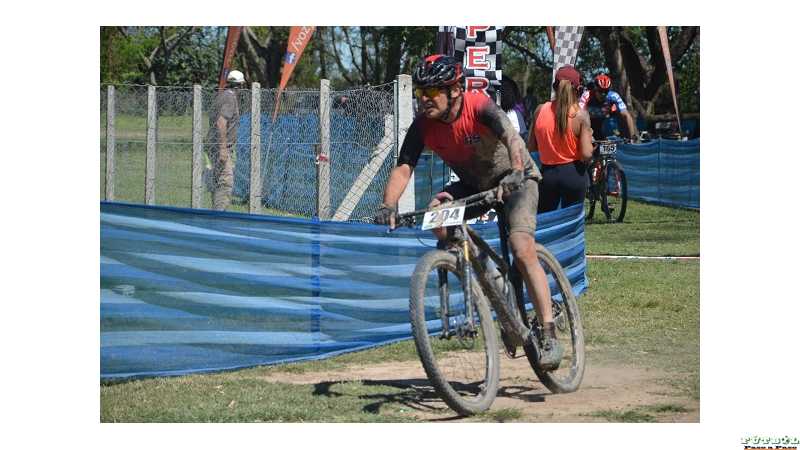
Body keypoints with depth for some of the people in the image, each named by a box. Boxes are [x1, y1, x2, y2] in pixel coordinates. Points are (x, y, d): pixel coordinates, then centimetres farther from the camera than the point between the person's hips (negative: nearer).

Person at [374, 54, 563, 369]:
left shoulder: (479, 107, -29)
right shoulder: (423, 126, -17)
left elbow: (512, 137, -45)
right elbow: (403, 168, -25)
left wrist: (516, 174, -65)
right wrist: (388, 207, -44)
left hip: (516, 179, -5)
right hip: (474, 185, 5)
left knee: (523, 252, -23)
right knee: (436, 211, -26)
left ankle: (550, 336, -20)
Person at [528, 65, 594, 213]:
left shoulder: (540, 110, -4)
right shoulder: (580, 115, -12)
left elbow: (531, 147, 1)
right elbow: (586, 155, -16)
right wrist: (589, 138, 3)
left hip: (547, 173, 2)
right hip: (573, 174, -2)